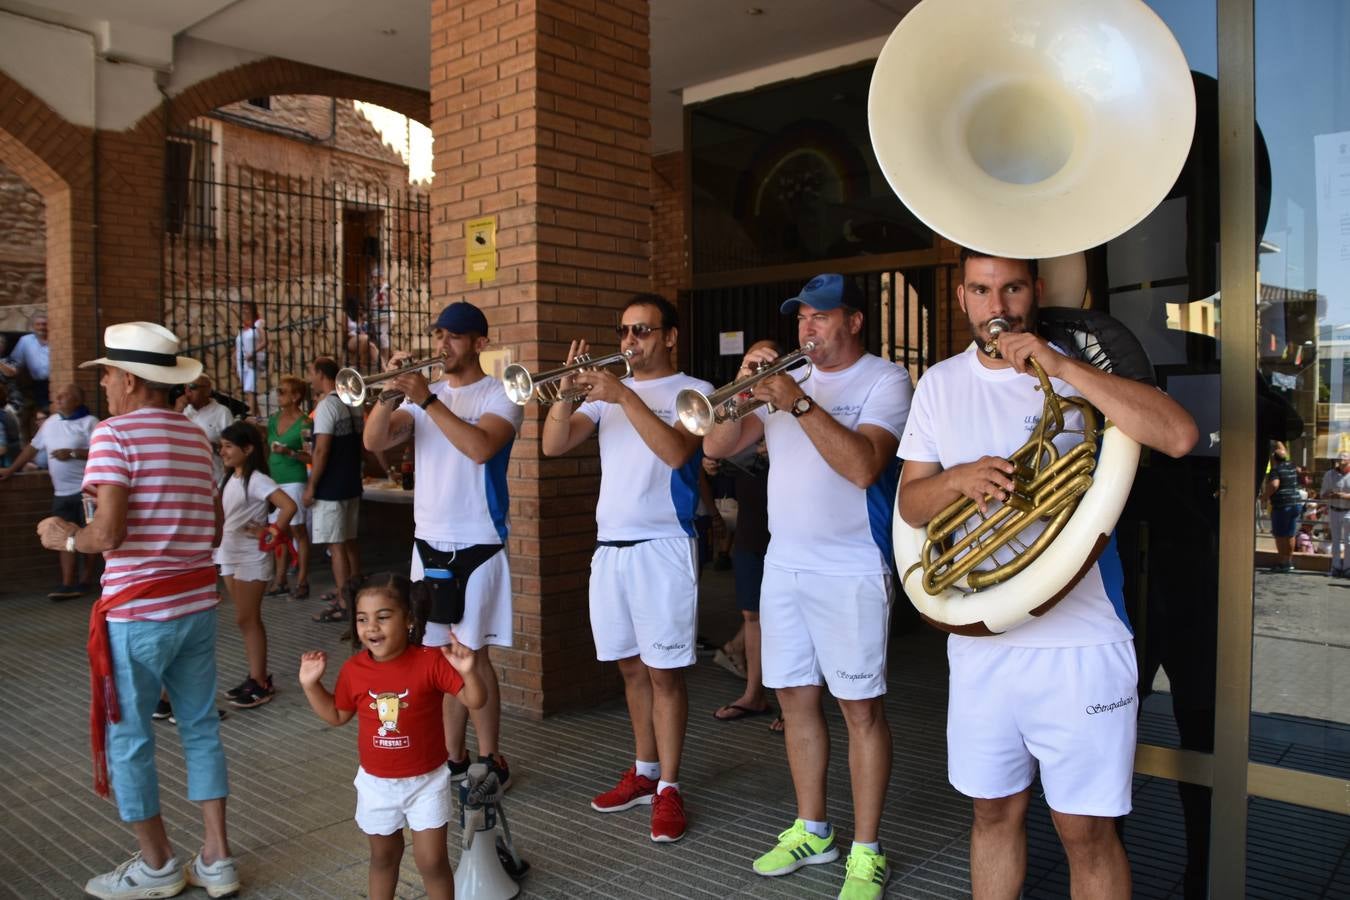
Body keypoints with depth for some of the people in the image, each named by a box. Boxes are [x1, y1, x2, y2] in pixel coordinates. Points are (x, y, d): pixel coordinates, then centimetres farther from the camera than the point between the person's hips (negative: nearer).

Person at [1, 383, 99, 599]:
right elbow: (33, 447, 20)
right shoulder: (50, 422, 15)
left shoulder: (89, 422, -6)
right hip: (61, 492, 6)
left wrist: (72, 454, -18)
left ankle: (87, 580, 10)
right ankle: (69, 584, 0)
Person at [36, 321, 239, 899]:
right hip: (197, 604, 7)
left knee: (126, 737, 10)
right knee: (200, 728, 14)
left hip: (138, 612, -6)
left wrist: (65, 538, -1)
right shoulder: (196, 437, 9)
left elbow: (107, 534, -19)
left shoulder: (115, 434, -12)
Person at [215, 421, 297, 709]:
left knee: (247, 619, -3)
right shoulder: (231, 479, 9)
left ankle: (261, 683, 6)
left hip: (250, 557, -8)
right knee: (245, 619, 12)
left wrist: (272, 532, -19)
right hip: (229, 555, 8)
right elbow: (223, 513, 16)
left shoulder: (256, 480, -17)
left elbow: (289, 506, -28)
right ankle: (257, 676, 21)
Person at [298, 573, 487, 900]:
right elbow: (337, 715, 8)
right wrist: (311, 684, -2)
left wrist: (469, 671, -38)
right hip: (376, 783, 3)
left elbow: (475, 701, -20)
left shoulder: (431, 661, -21)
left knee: (432, 860, 4)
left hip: (426, 781, -3)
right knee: (383, 856, 22)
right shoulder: (353, 670, -9)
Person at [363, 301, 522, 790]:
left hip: (476, 545, -5)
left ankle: (490, 760, 9)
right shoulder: (422, 392, 12)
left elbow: (480, 447, -23)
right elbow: (374, 441, 0)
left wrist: (427, 400, -24)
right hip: (428, 542, 6)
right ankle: (453, 757, 22)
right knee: (441, 654, 10)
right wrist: (388, 390, -14)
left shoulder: (499, 395, -4)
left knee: (471, 655, -4)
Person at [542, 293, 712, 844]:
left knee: (664, 672, -1)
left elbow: (677, 451, -20)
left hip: (663, 546, -5)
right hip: (609, 546, 6)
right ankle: (644, 772, 27)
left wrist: (624, 395, -25)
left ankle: (668, 787, 10)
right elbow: (552, 446, 3)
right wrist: (567, 392, -12)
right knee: (631, 666, 14)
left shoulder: (692, 391, -2)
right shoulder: (606, 392, 14)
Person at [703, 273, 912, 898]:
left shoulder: (885, 379, -4)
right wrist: (745, 386, -10)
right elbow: (718, 447, 5)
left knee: (861, 707, 0)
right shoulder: (786, 378, 12)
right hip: (783, 565, 6)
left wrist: (800, 404, -24)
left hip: (852, 571, -6)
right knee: (795, 699, 12)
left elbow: (863, 466, -21)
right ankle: (811, 831, 27)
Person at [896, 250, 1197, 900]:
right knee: (994, 812, 17)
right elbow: (910, 504, 5)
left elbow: (1179, 436, -19)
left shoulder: (1077, 372, -3)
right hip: (978, 641, 3)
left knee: (1085, 830, 6)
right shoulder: (940, 384, 6)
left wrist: (1062, 368, -24)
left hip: (1079, 639, -3)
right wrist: (958, 478, -16)